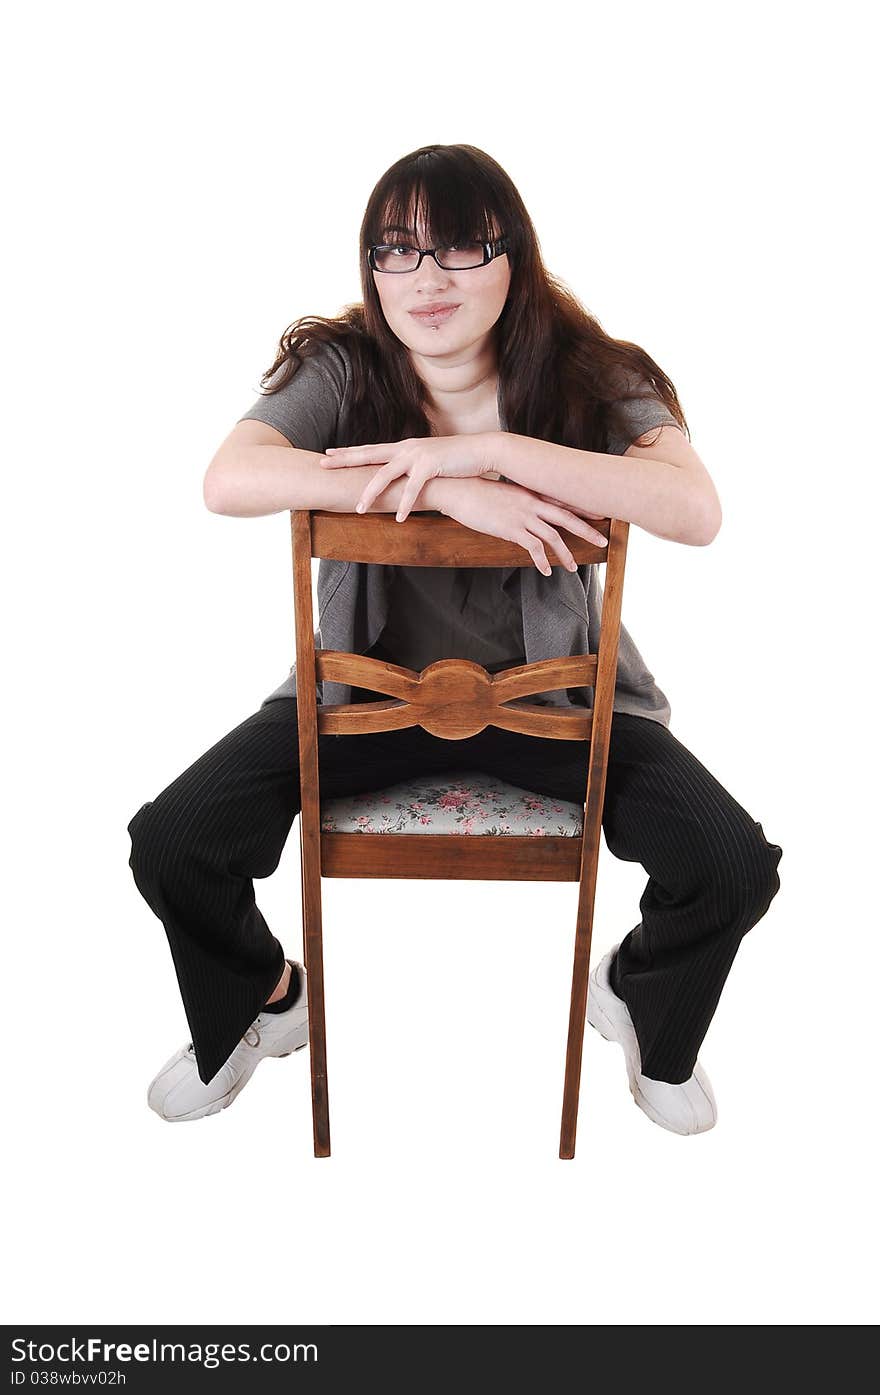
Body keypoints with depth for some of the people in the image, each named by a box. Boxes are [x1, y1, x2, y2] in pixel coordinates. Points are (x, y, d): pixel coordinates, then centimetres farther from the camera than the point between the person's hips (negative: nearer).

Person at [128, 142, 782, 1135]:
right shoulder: (338, 366, -7)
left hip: (552, 691, 0)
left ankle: (638, 999, 23)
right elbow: (229, 480, -26)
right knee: (171, 845, -13)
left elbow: (696, 510, -26)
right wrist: (448, 490, -34)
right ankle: (264, 1004, 24)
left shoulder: (588, 376, -8)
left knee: (735, 868, -16)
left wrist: (489, 449, -32)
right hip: (365, 685, 1)